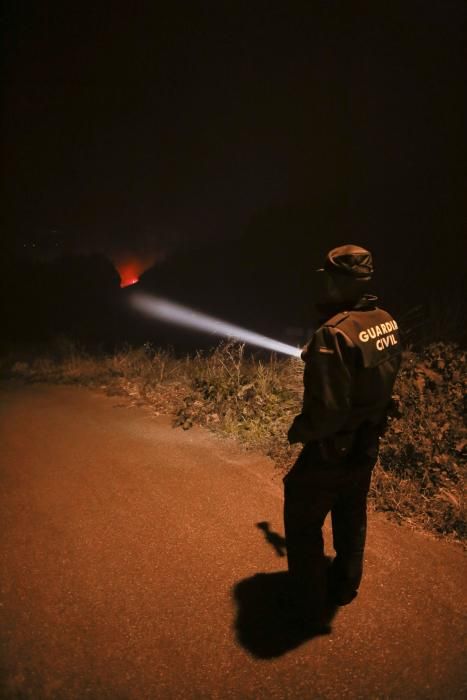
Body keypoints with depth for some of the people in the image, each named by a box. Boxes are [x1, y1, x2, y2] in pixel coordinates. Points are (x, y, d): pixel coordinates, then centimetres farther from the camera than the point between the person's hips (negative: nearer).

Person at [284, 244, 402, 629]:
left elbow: (326, 411, -30)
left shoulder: (335, 334, -30)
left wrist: (298, 431, -10)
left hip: (332, 450, -7)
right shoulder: (388, 322, -5)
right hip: (367, 446, 8)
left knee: (303, 523, 15)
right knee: (351, 518, 27)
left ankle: (311, 604, 30)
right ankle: (345, 588, 48)